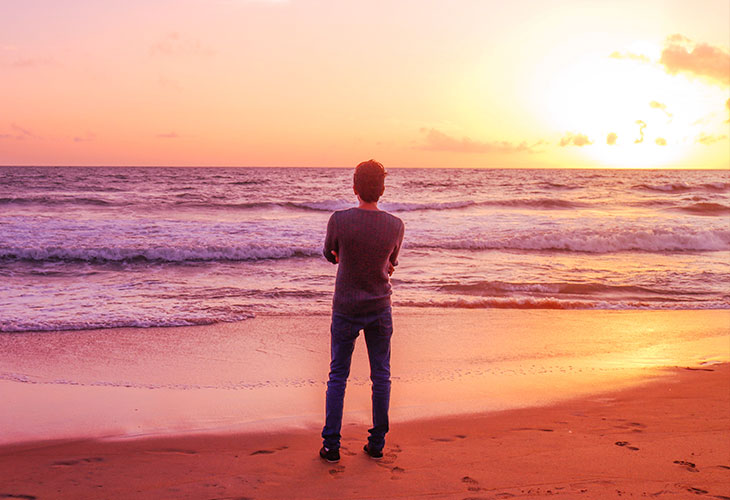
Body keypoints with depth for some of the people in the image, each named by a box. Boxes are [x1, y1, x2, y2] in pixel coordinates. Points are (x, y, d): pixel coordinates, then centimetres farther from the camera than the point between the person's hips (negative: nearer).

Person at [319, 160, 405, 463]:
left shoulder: (339, 220, -15)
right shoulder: (396, 226, -10)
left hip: (346, 310, -1)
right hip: (380, 310, 1)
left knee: (338, 376, 9)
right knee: (381, 376, 12)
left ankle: (331, 445, 12)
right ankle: (377, 443, 19)